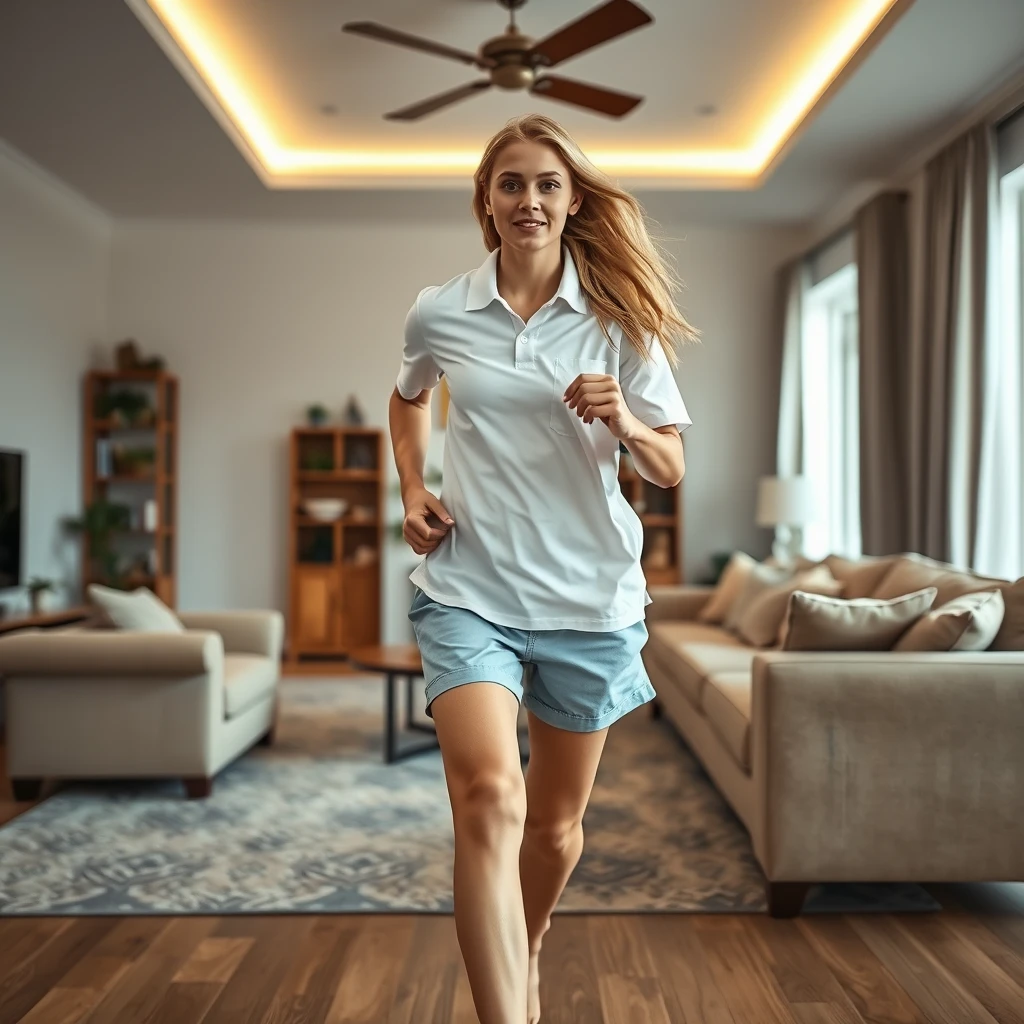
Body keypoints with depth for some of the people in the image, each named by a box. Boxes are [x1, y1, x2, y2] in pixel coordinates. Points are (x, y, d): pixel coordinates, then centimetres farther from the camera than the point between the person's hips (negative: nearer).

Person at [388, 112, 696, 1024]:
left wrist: (624, 422, -18)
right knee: (490, 799, -24)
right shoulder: (438, 314, 2)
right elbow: (409, 398, 24)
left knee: (557, 825, 15)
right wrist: (412, 489, 8)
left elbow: (671, 469, 3)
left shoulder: (620, 319, 1)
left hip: (588, 595, 1)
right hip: (469, 587, -1)